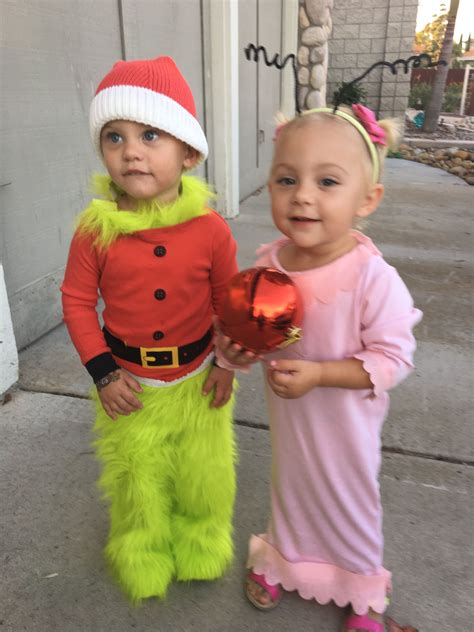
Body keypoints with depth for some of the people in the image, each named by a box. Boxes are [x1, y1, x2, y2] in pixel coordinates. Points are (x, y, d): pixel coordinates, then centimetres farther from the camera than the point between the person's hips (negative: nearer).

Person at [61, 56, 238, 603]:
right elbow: (78, 301, -5)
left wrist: (228, 362, -5)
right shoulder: (95, 230, -15)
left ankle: (200, 544, 49)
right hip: (129, 383, 0)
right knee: (138, 478, 19)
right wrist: (102, 372, -10)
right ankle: (144, 556, 49)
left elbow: (228, 300, -2)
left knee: (205, 472, 18)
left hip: (198, 376, 1)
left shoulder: (210, 229, -14)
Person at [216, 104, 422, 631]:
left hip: (343, 422, -3)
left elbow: (393, 358, -23)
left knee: (351, 501, 21)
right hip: (287, 413, 4)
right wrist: (233, 349, -23)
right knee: (289, 486, 27)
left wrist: (318, 374, -32)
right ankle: (282, 559, 57)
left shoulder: (373, 278, -29)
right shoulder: (267, 264, -15)